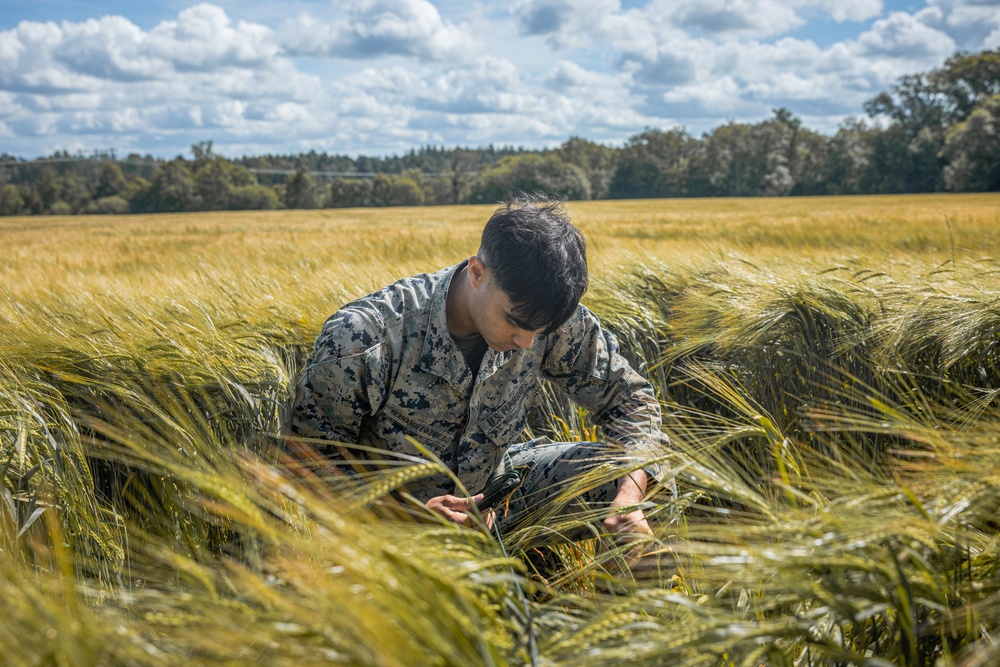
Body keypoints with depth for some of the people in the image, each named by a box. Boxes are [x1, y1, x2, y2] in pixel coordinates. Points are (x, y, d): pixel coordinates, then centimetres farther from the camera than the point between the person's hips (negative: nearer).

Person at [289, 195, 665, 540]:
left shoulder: (548, 318, -19)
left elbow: (630, 398, -6)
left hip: (495, 489, 4)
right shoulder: (361, 339, -31)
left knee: (621, 468, -15)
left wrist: (629, 496, -25)